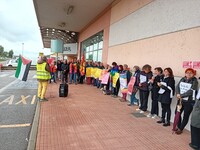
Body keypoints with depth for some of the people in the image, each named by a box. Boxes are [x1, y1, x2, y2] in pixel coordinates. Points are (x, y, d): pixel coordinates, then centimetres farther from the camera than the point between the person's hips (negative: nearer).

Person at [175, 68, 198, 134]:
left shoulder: (194, 81, -10)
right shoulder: (182, 79, 5)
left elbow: (191, 91, -19)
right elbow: (177, 87, -2)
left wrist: (181, 95, -20)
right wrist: (178, 94, -20)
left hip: (189, 102, -5)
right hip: (181, 100, 5)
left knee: (186, 116, 7)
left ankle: (181, 129, 22)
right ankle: (178, 126, 31)